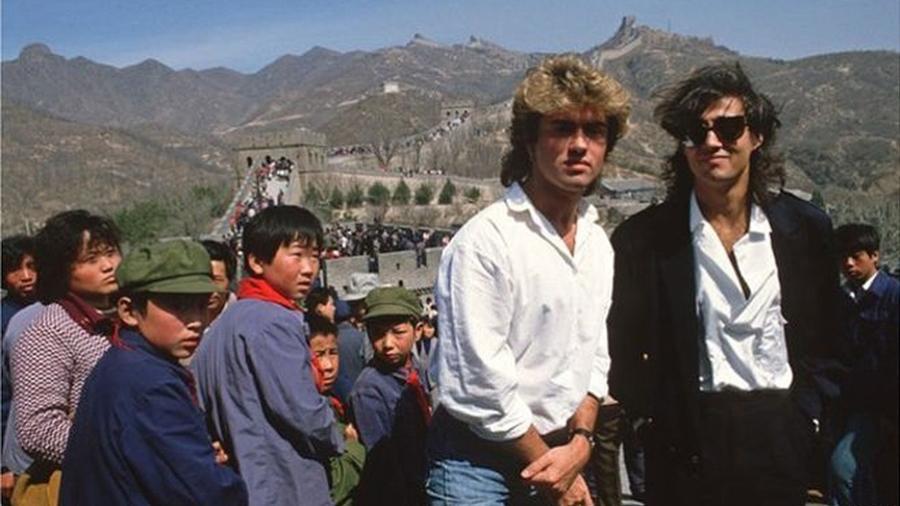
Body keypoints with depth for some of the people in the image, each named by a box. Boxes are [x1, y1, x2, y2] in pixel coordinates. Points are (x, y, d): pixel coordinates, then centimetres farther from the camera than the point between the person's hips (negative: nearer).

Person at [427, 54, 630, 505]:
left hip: (557, 455, 6)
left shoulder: (597, 242, 5)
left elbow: (594, 355, 10)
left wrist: (580, 442, -5)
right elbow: (482, 385, -19)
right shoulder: (485, 240, -18)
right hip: (478, 463, -6)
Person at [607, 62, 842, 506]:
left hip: (781, 437, 2)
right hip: (686, 440, -2)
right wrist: (654, 418, -4)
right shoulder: (643, 237, -4)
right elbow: (622, 349, 1)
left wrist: (806, 412, 2)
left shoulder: (806, 228, 3)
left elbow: (826, 339, 11)